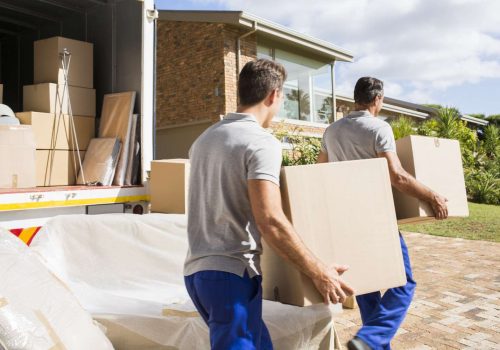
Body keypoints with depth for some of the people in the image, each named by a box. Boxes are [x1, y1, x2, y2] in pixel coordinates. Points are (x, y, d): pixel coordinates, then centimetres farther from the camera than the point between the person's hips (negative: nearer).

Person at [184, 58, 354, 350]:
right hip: (232, 273, -8)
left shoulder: (205, 139, 12)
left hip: (196, 269, 8)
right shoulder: (262, 143, -14)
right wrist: (318, 273, -14)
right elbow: (270, 222, -23)